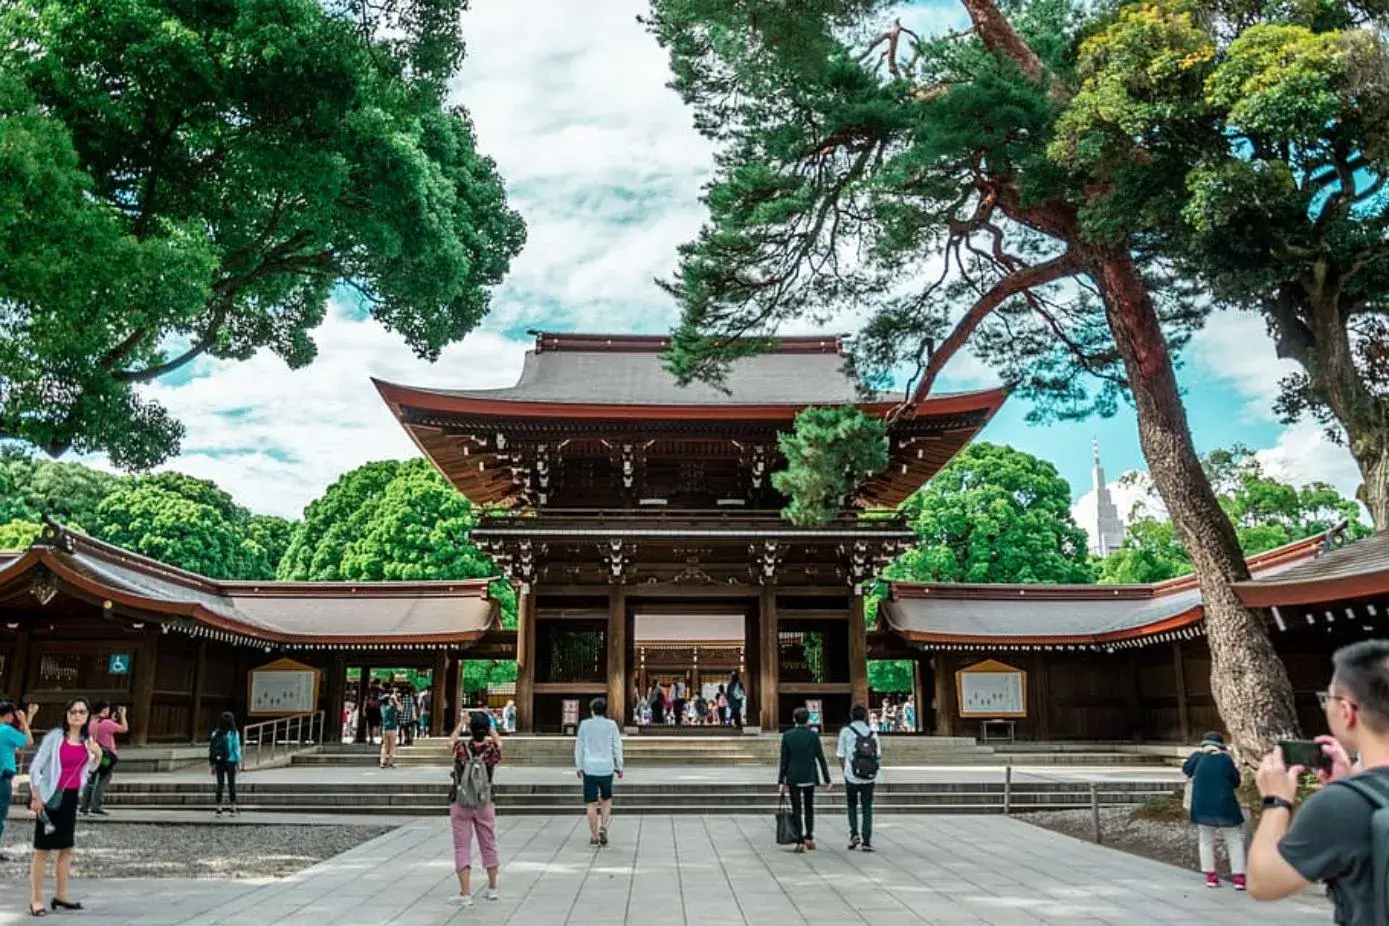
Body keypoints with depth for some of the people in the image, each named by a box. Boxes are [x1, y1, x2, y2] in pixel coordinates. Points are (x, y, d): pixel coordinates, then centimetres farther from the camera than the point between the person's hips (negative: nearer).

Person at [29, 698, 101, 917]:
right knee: (42, 849, -1)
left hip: (71, 797, 6)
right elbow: (35, 767, -10)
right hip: (51, 797, -6)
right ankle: (36, 900, 6)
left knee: (66, 848, 12)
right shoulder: (55, 736, -11)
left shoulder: (86, 740, 6)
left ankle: (60, 896, 23)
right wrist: (36, 798, -14)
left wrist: (98, 755, -1)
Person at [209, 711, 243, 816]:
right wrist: (238, 763, -3)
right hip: (230, 761, -3)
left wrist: (212, 765, 9)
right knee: (231, 784, 6)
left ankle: (219, 808, 6)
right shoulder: (233, 733, -9)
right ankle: (233, 807, 9)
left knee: (220, 784, 8)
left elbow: (211, 749, 3)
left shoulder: (215, 733, 2)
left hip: (218, 762, 3)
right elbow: (236, 748, -10)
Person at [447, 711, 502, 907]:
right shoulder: (491, 749, -11)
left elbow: (451, 741, 10)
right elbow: (498, 742, 15)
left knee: (462, 848, 3)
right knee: (489, 845, 15)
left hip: (460, 805, -2)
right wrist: (490, 725, 20)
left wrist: (461, 724, 19)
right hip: (485, 804, 2)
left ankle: (465, 894, -1)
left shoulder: (461, 748, -14)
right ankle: (492, 889, 27)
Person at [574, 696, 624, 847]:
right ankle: (603, 827, 0)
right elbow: (617, 746, 1)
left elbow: (579, 747, 3)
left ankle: (594, 836, 7)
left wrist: (578, 767, 11)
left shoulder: (585, 724, 0)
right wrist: (619, 766, 8)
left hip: (589, 768, 0)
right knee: (607, 799, 18)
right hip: (606, 768, 0)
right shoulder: (611, 725, 0)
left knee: (591, 803, 5)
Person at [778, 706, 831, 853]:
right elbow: (821, 759, -4)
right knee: (809, 808, 18)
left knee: (797, 810, 4)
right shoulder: (814, 736, -5)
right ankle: (809, 838, 17)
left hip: (793, 779, -1)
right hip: (810, 778, 1)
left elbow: (784, 760, -5)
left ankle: (800, 842, 0)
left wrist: (781, 781, 0)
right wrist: (827, 780, 2)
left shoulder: (787, 736, -6)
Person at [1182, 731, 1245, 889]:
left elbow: (1186, 769, 17)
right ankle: (1239, 877, 1)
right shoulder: (1225, 759, -6)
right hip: (1225, 808, -2)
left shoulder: (1198, 757, -2)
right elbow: (1236, 782, 4)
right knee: (1235, 841, 9)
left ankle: (1211, 876, 11)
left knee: (1206, 841, 14)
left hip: (1202, 808, 2)